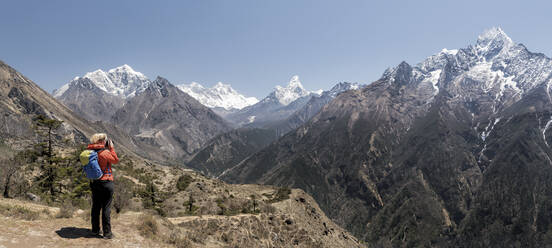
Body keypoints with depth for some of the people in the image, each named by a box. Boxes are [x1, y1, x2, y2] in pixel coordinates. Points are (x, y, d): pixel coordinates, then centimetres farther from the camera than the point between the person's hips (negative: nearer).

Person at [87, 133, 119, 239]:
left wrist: (107, 148, 10)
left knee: (95, 207, 17)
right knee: (106, 208, 1)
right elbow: (116, 160, -4)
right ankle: (107, 233, 7)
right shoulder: (105, 153, -19)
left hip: (94, 183, 7)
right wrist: (111, 148, -2)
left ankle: (95, 230, 28)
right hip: (106, 182, -7)